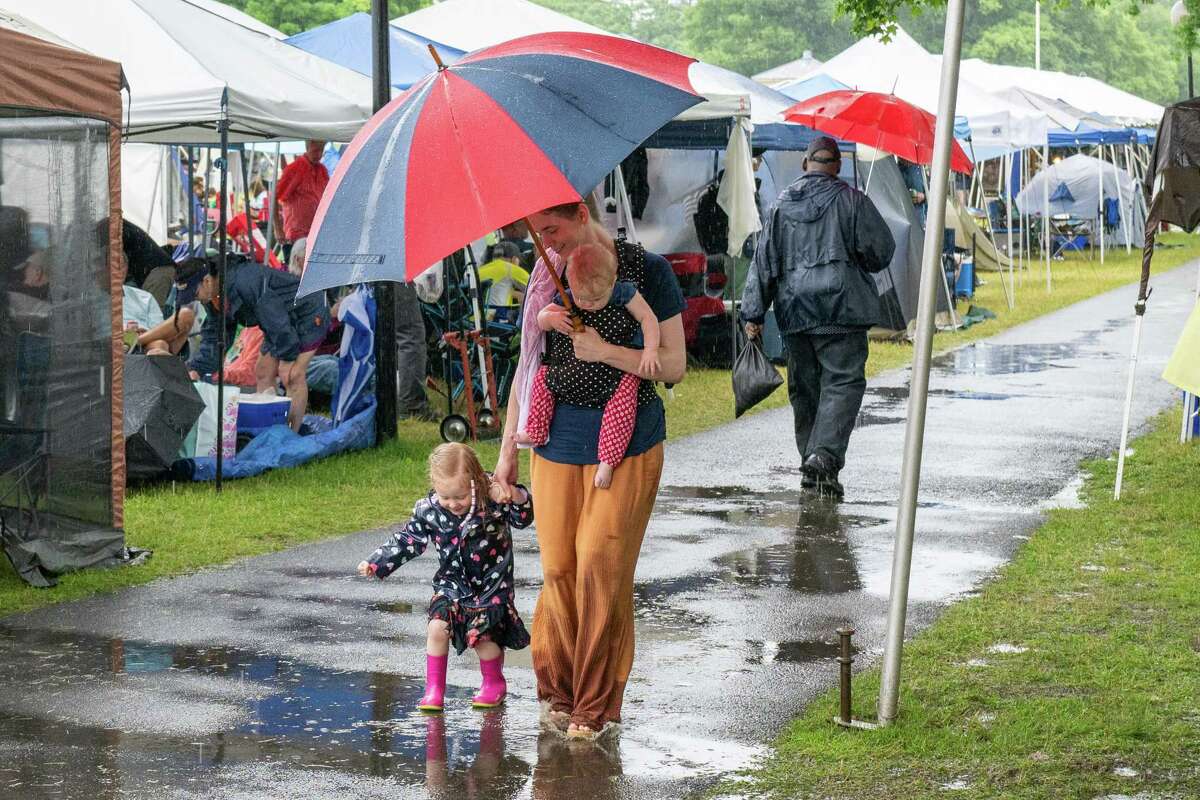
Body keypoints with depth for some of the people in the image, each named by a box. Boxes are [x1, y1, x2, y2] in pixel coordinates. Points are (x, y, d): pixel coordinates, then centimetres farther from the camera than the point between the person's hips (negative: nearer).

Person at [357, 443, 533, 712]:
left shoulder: (493, 501, -17)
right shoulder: (429, 510, -8)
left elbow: (523, 518, -17)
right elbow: (408, 539, 2)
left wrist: (515, 497, -38)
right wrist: (375, 563, -2)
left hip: (492, 585, -3)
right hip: (452, 583, 3)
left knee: (480, 635, -12)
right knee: (437, 627, -15)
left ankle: (494, 683, 17)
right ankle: (434, 688, 2)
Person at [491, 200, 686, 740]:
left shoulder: (647, 271, -3)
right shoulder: (545, 277, 8)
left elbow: (674, 366, -5)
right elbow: (527, 365, 15)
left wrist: (605, 352, -17)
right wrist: (507, 449, 14)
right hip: (556, 445, 3)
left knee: (602, 567, -7)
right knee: (559, 568, 2)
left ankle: (595, 706, 3)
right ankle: (557, 689, 18)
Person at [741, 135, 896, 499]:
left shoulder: (781, 205, 10)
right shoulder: (851, 200, -2)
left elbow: (764, 262, 8)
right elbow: (881, 251, -2)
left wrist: (753, 312, 9)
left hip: (794, 310, 4)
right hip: (841, 305, -4)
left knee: (804, 388, 12)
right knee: (843, 381, -5)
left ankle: (811, 464, 14)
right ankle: (824, 455, -22)